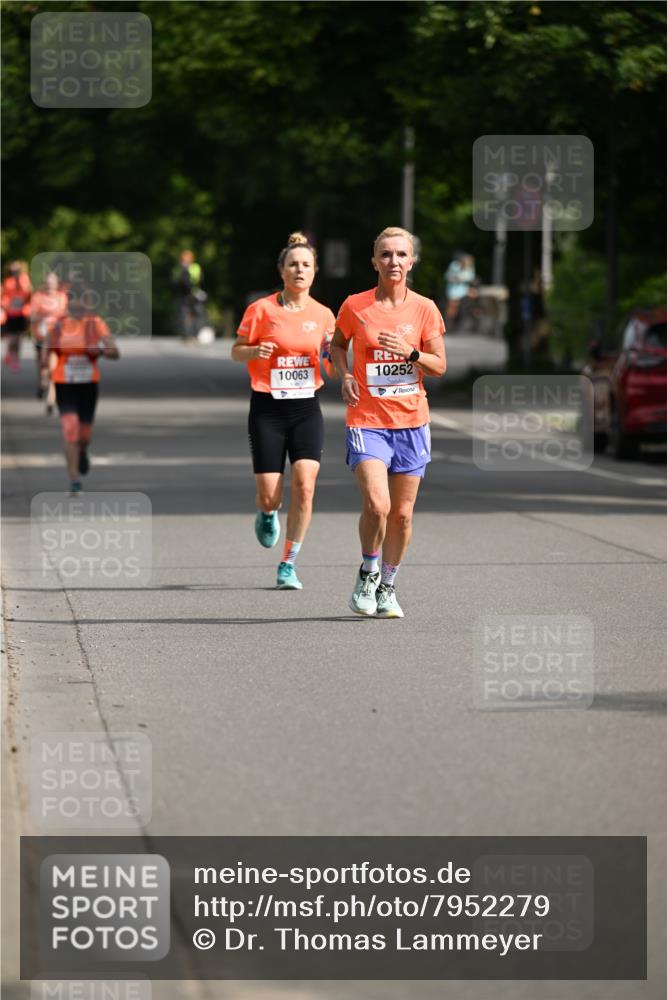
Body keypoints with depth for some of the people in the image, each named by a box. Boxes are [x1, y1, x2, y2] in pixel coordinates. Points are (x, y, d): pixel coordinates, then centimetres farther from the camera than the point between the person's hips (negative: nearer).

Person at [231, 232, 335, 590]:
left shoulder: (323, 315, 5)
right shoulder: (262, 309, -4)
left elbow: (330, 366, 13)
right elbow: (236, 351, 4)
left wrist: (330, 353, -10)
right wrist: (254, 351, -18)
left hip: (307, 408, 2)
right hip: (267, 409, -2)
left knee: (304, 486, -14)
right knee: (270, 494, -4)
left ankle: (288, 566, -2)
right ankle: (267, 514, 36)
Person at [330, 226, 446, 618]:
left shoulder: (424, 309, 1)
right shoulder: (355, 306, -2)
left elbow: (439, 365, 3)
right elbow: (338, 344, 16)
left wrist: (410, 353, -16)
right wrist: (345, 376, -3)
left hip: (411, 422, 2)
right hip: (367, 420, -2)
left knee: (402, 513, 5)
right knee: (376, 505, -18)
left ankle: (388, 587, 24)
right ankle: (368, 572, 8)